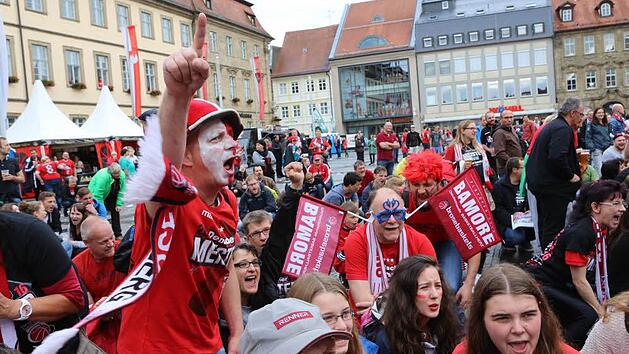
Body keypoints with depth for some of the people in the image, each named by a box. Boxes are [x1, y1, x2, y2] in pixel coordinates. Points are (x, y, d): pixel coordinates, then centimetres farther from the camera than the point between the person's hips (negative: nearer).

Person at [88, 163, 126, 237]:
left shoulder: (122, 175, -21)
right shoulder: (103, 176, -37)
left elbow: (122, 191, -12)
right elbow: (98, 194, -33)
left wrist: (119, 204, -14)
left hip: (112, 196, 5)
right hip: (96, 193, -5)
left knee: (115, 211, 5)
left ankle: (118, 234, 13)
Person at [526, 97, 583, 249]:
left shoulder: (551, 125, 15)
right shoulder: (563, 129, -18)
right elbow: (557, 157, -30)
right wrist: (571, 176, -17)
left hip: (539, 182, 11)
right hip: (552, 185, -11)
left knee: (544, 224, 19)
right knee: (554, 227, -5)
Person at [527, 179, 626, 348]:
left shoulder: (600, 231, 4)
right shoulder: (580, 233, -23)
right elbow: (579, 281, -17)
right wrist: (602, 313, -8)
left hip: (559, 284, 10)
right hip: (538, 283, -10)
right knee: (589, 315, -22)